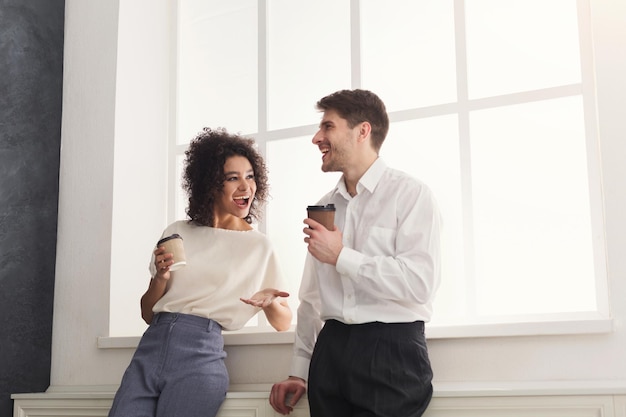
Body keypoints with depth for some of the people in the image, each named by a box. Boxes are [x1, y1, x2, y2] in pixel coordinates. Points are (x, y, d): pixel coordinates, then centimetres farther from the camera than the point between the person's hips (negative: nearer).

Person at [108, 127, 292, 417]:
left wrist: (270, 301, -12)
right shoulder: (177, 234, 12)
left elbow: (283, 323, 10)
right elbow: (147, 314, 15)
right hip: (150, 349, 3)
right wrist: (160, 279, -5)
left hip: (201, 354, -3)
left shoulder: (259, 246, 5)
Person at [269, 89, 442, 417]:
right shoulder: (324, 208, 15)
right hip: (330, 350, 6)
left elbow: (419, 283, -17)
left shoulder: (410, 194, -5)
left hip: (391, 352, -5)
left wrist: (340, 256, -12)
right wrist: (299, 371, 15)